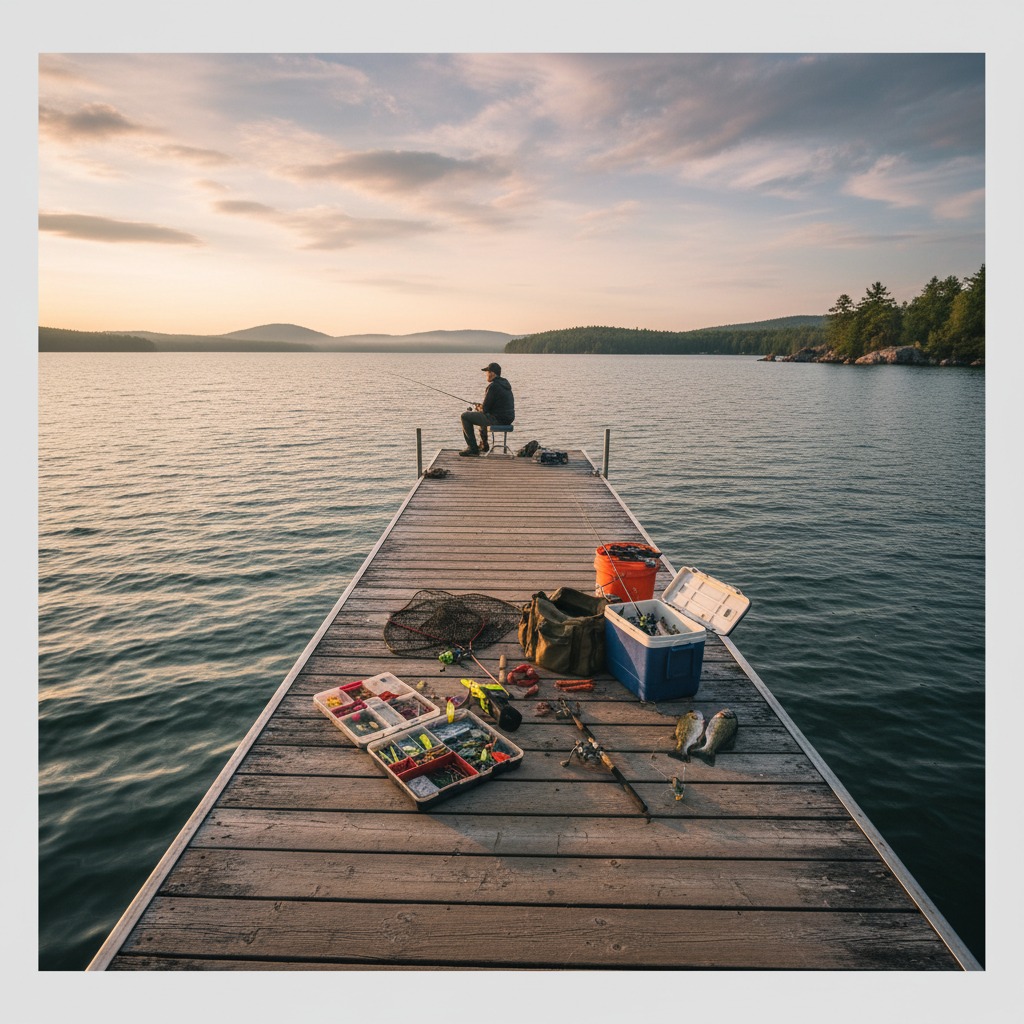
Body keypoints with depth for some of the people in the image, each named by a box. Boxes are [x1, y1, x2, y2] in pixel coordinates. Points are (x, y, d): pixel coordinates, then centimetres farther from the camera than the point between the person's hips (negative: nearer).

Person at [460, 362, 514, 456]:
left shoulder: (493, 386, -18)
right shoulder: (505, 383, 11)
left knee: (465, 416, -1)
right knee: (481, 414, 37)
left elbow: (485, 409, -15)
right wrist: (482, 406, 15)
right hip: (508, 418, 10)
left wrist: (479, 408, 7)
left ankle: (473, 448, -1)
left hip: (498, 418, -10)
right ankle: (483, 445, 40)